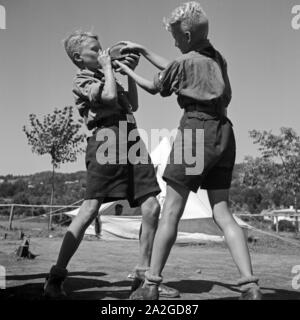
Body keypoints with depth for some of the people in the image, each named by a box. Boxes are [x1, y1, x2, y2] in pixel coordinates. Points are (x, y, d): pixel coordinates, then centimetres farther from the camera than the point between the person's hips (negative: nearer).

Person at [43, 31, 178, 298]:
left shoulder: (105, 77, 29)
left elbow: (133, 104, 32)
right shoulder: (82, 81, 6)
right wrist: (107, 68, 3)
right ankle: (56, 276, -4)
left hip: (132, 140, 7)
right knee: (90, 209, -12)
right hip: (107, 139, -7)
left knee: (151, 208, -2)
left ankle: (143, 276, 7)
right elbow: (109, 97, -12)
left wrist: (129, 72, 25)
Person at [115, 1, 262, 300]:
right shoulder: (218, 59, 18)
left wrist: (126, 69, 31)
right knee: (222, 213, 4)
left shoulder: (184, 62, -1)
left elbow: (154, 87, 16)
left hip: (196, 129, -7)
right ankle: (250, 286, -6)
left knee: (171, 211, -2)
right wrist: (143, 51, 35)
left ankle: (151, 285, 2)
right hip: (223, 132, 7)